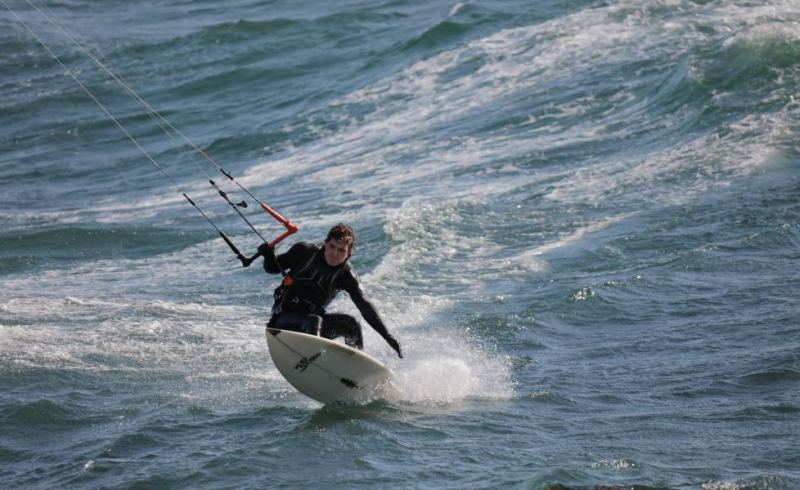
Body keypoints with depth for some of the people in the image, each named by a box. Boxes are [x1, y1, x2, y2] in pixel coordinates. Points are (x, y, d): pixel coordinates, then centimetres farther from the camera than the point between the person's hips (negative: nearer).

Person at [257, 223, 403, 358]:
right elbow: (273, 268, 4)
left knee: (350, 324, -17)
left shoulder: (346, 276, -5)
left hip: (312, 322, 3)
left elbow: (364, 306, -11)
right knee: (314, 321, -32)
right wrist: (269, 256, -20)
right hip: (284, 320, -3)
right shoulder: (305, 251, -7)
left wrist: (387, 335, -20)